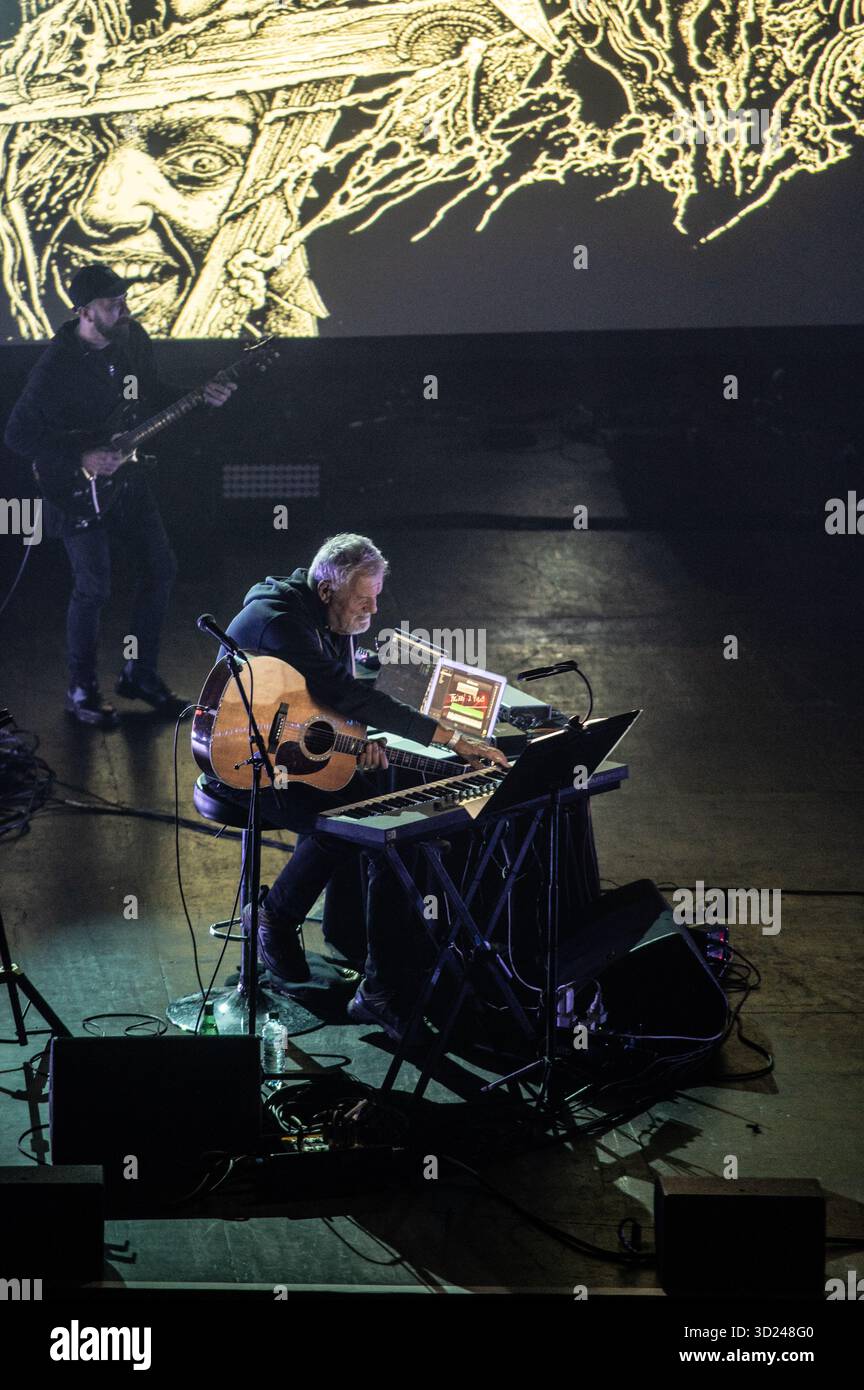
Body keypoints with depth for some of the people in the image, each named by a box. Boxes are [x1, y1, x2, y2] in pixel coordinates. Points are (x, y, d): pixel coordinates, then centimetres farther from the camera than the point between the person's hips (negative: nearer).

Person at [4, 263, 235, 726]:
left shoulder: (134, 338, -3)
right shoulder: (57, 366, -23)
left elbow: (152, 393, 14)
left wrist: (199, 397, -1)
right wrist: (80, 459, -24)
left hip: (126, 476, 7)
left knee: (160, 569, 8)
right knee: (93, 588, -6)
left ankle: (139, 673, 24)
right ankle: (81, 691, 13)